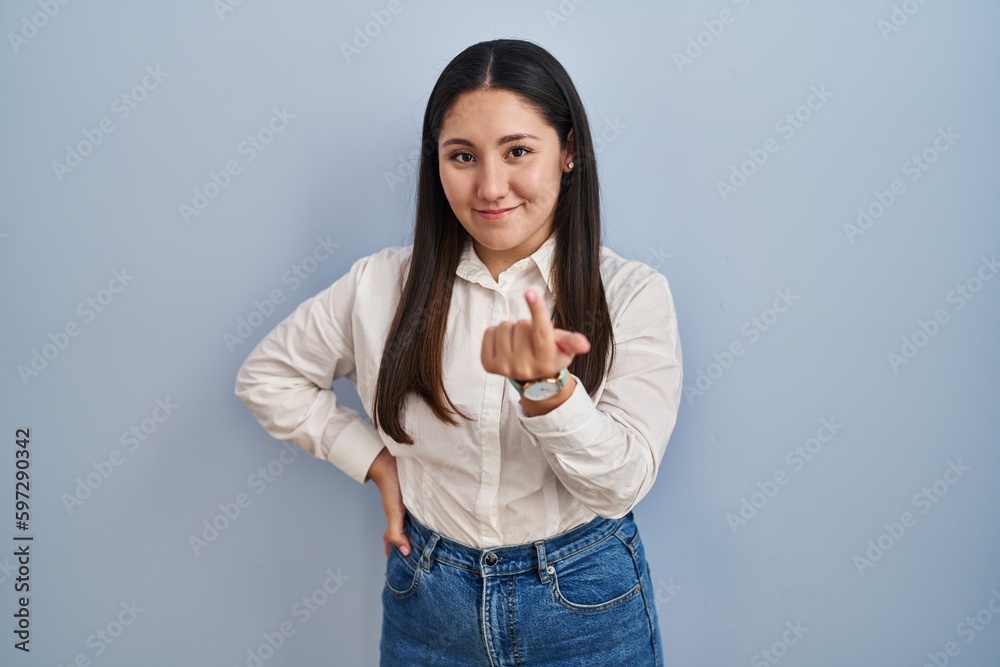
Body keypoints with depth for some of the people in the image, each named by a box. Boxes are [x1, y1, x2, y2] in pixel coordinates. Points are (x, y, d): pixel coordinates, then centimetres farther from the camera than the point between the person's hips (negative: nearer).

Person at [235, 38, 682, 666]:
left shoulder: (633, 294, -12)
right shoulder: (384, 284, -6)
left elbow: (620, 486, -17)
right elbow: (266, 377, 6)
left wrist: (548, 386, -35)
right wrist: (378, 461, -2)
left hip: (586, 608, -1)